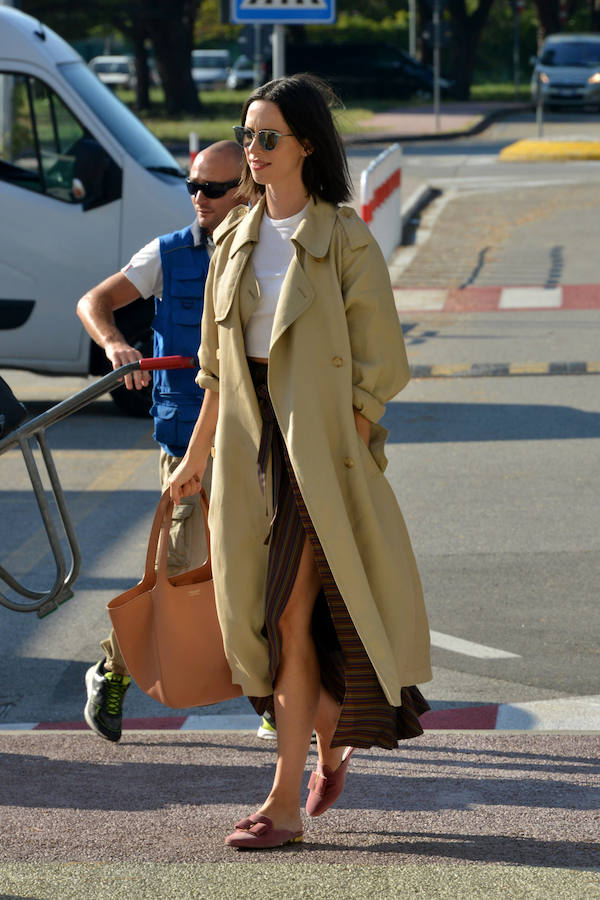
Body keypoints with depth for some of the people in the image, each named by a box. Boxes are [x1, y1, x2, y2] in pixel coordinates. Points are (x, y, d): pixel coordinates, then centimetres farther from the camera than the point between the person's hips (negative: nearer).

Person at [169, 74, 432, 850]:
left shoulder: (345, 240, -7)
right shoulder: (236, 238, 10)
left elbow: (378, 362, -7)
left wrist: (344, 454, -12)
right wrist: (195, 456, 15)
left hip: (319, 443, -6)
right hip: (248, 443, 6)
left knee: (291, 616, -8)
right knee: (255, 610, 8)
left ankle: (285, 801, -2)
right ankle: (333, 734, 34)